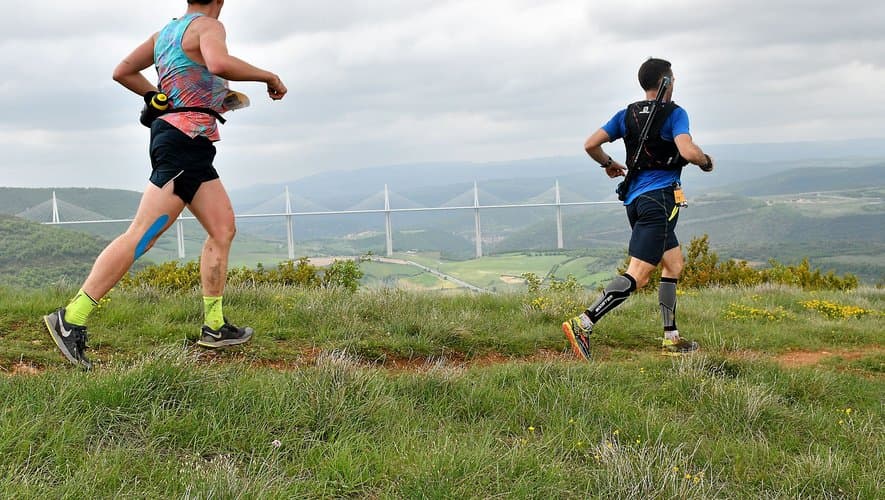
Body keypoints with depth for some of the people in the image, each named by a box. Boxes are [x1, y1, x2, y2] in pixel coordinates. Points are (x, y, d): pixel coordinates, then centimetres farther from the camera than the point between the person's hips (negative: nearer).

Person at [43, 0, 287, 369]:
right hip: (185, 140, -10)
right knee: (141, 236, -13)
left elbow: (123, 72, 25)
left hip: (192, 150, 10)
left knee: (223, 228, 10)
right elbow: (219, 64, -28)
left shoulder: (165, 32, 19)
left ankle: (214, 327, 11)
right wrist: (268, 77, -16)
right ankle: (71, 318, -15)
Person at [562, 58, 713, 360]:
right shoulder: (674, 114, -5)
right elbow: (688, 152, -19)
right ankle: (583, 325, -26)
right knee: (638, 274, -14)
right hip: (659, 198, -8)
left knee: (674, 263, 20)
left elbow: (590, 145, 10)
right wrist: (706, 162, 2)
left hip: (634, 198, 8)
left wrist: (608, 164, 29)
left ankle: (671, 339, 19)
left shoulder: (627, 115, 13)